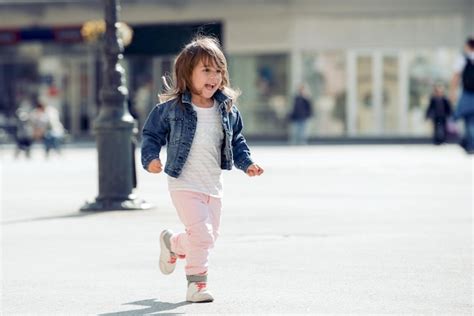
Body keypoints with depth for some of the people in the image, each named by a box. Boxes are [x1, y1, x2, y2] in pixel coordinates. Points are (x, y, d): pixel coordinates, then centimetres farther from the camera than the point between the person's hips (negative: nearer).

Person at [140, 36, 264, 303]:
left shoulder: (227, 109, 4)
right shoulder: (172, 108, -9)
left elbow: (237, 140, 16)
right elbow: (152, 133, -1)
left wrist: (247, 163, 3)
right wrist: (150, 158, -16)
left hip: (214, 185, 6)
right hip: (184, 184, -6)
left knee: (209, 237, 14)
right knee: (201, 233, -16)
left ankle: (173, 243, 44)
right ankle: (197, 281, 3)